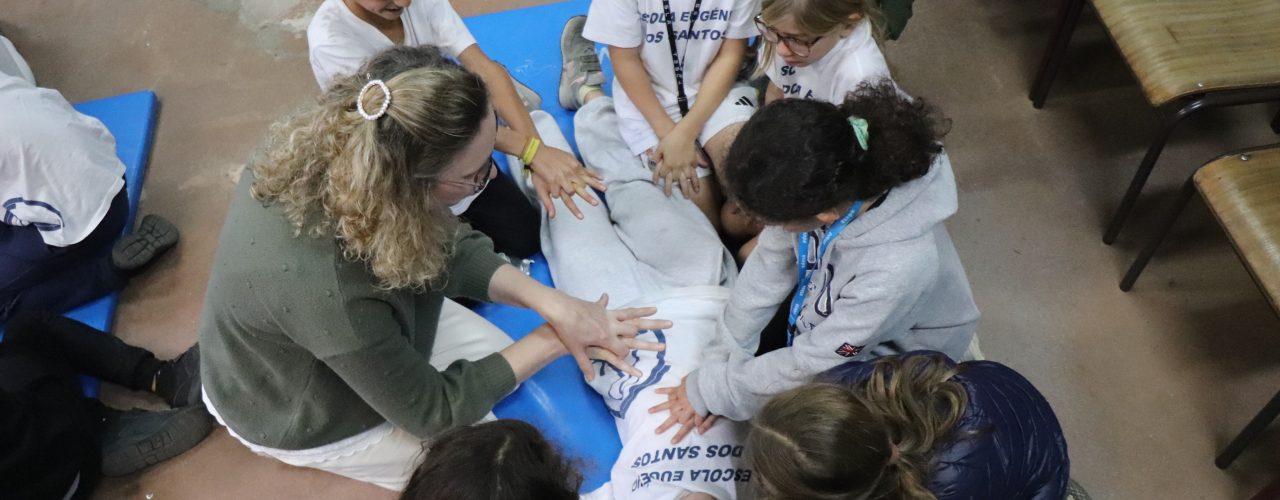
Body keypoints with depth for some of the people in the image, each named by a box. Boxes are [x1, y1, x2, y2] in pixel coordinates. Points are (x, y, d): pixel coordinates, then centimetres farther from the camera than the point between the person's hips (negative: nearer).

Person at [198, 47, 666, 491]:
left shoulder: (341, 148, -25)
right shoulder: (325, 287, -45)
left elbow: (443, 247, -10)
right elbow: (429, 409, -28)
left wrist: (550, 302, -23)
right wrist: (552, 340, -22)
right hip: (298, 410, -6)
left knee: (499, 356, 9)